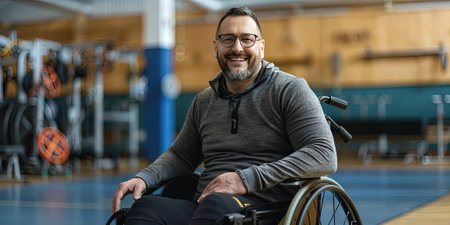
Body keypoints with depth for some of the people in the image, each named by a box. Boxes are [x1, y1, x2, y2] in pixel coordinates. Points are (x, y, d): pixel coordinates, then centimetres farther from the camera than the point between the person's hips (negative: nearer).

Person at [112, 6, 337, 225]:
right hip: (204, 206, 5)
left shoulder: (289, 90, 4)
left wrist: (247, 179, -15)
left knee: (216, 203, -40)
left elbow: (325, 157, -8)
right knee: (146, 206, -29)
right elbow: (180, 156, 33)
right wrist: (143, 178, 10)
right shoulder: (203, 101, 23)